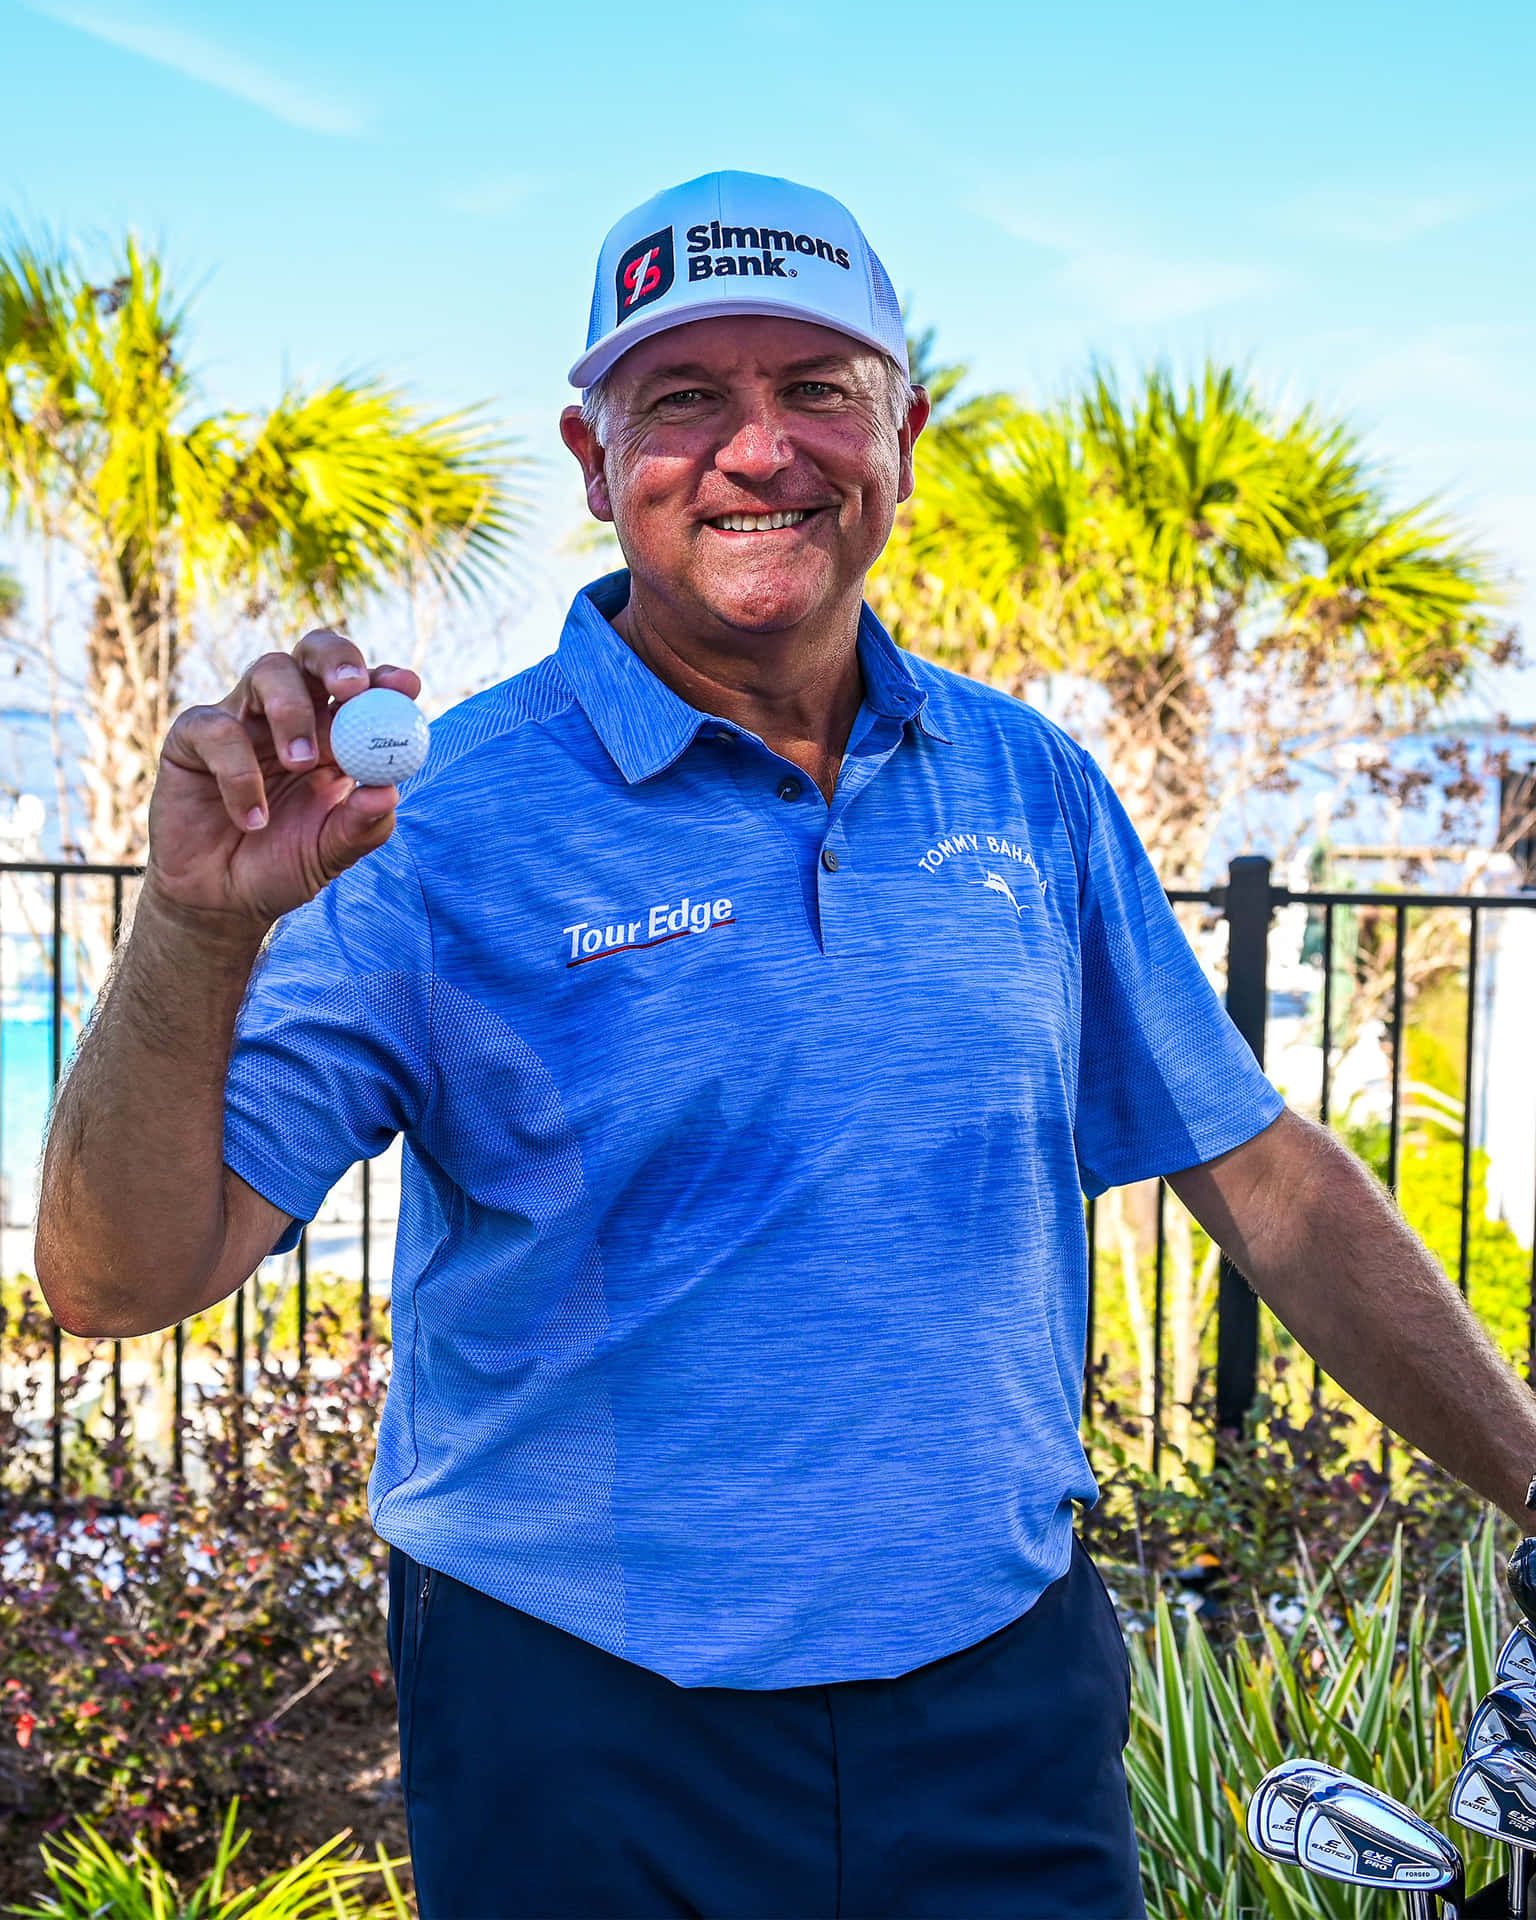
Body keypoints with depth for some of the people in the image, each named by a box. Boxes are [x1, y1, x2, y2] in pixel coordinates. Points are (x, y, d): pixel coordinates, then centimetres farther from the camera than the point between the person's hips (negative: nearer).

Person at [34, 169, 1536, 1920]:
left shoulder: (1029, 789, 0)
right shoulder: (435, 824, -12)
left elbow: (1267, 1180, 8)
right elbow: (121, 1279, -16)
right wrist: (195, 933, -33)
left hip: (1003, 1700, 3)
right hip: (587, 1742, -2)